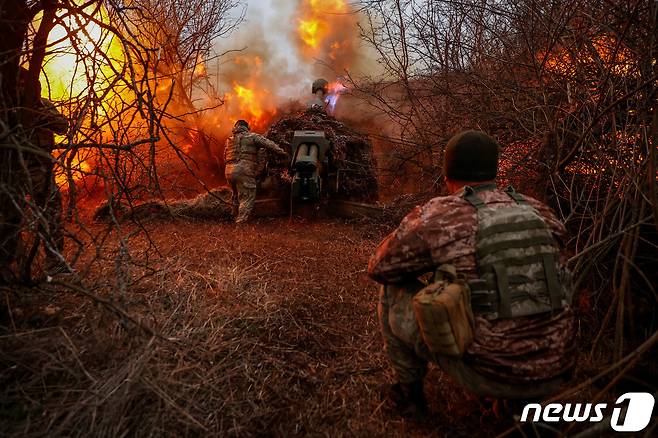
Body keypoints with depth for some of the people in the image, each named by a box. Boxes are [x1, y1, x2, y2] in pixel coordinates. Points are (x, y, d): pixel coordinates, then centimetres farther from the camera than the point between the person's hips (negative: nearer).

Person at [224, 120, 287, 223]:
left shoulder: (229, 140, 24)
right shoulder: (252, 136, 7)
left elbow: (225, 158, 26)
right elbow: (267, 143, -4)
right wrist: (281, 151, -9)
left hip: (229, 171, 7)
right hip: (244, 171, -6)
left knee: (237, 195, 24)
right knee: (247, 198, -5)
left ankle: (236, 217, 34)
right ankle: (241, 221, -13)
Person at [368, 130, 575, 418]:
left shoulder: (439, 216, -11)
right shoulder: (539, 212, 5)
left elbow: (379, 268, 1)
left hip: (489, 373, -5)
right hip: (555, 373, 6)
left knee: (394, 292, 8)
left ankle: (409, 390, 22)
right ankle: (527, 397, 29)